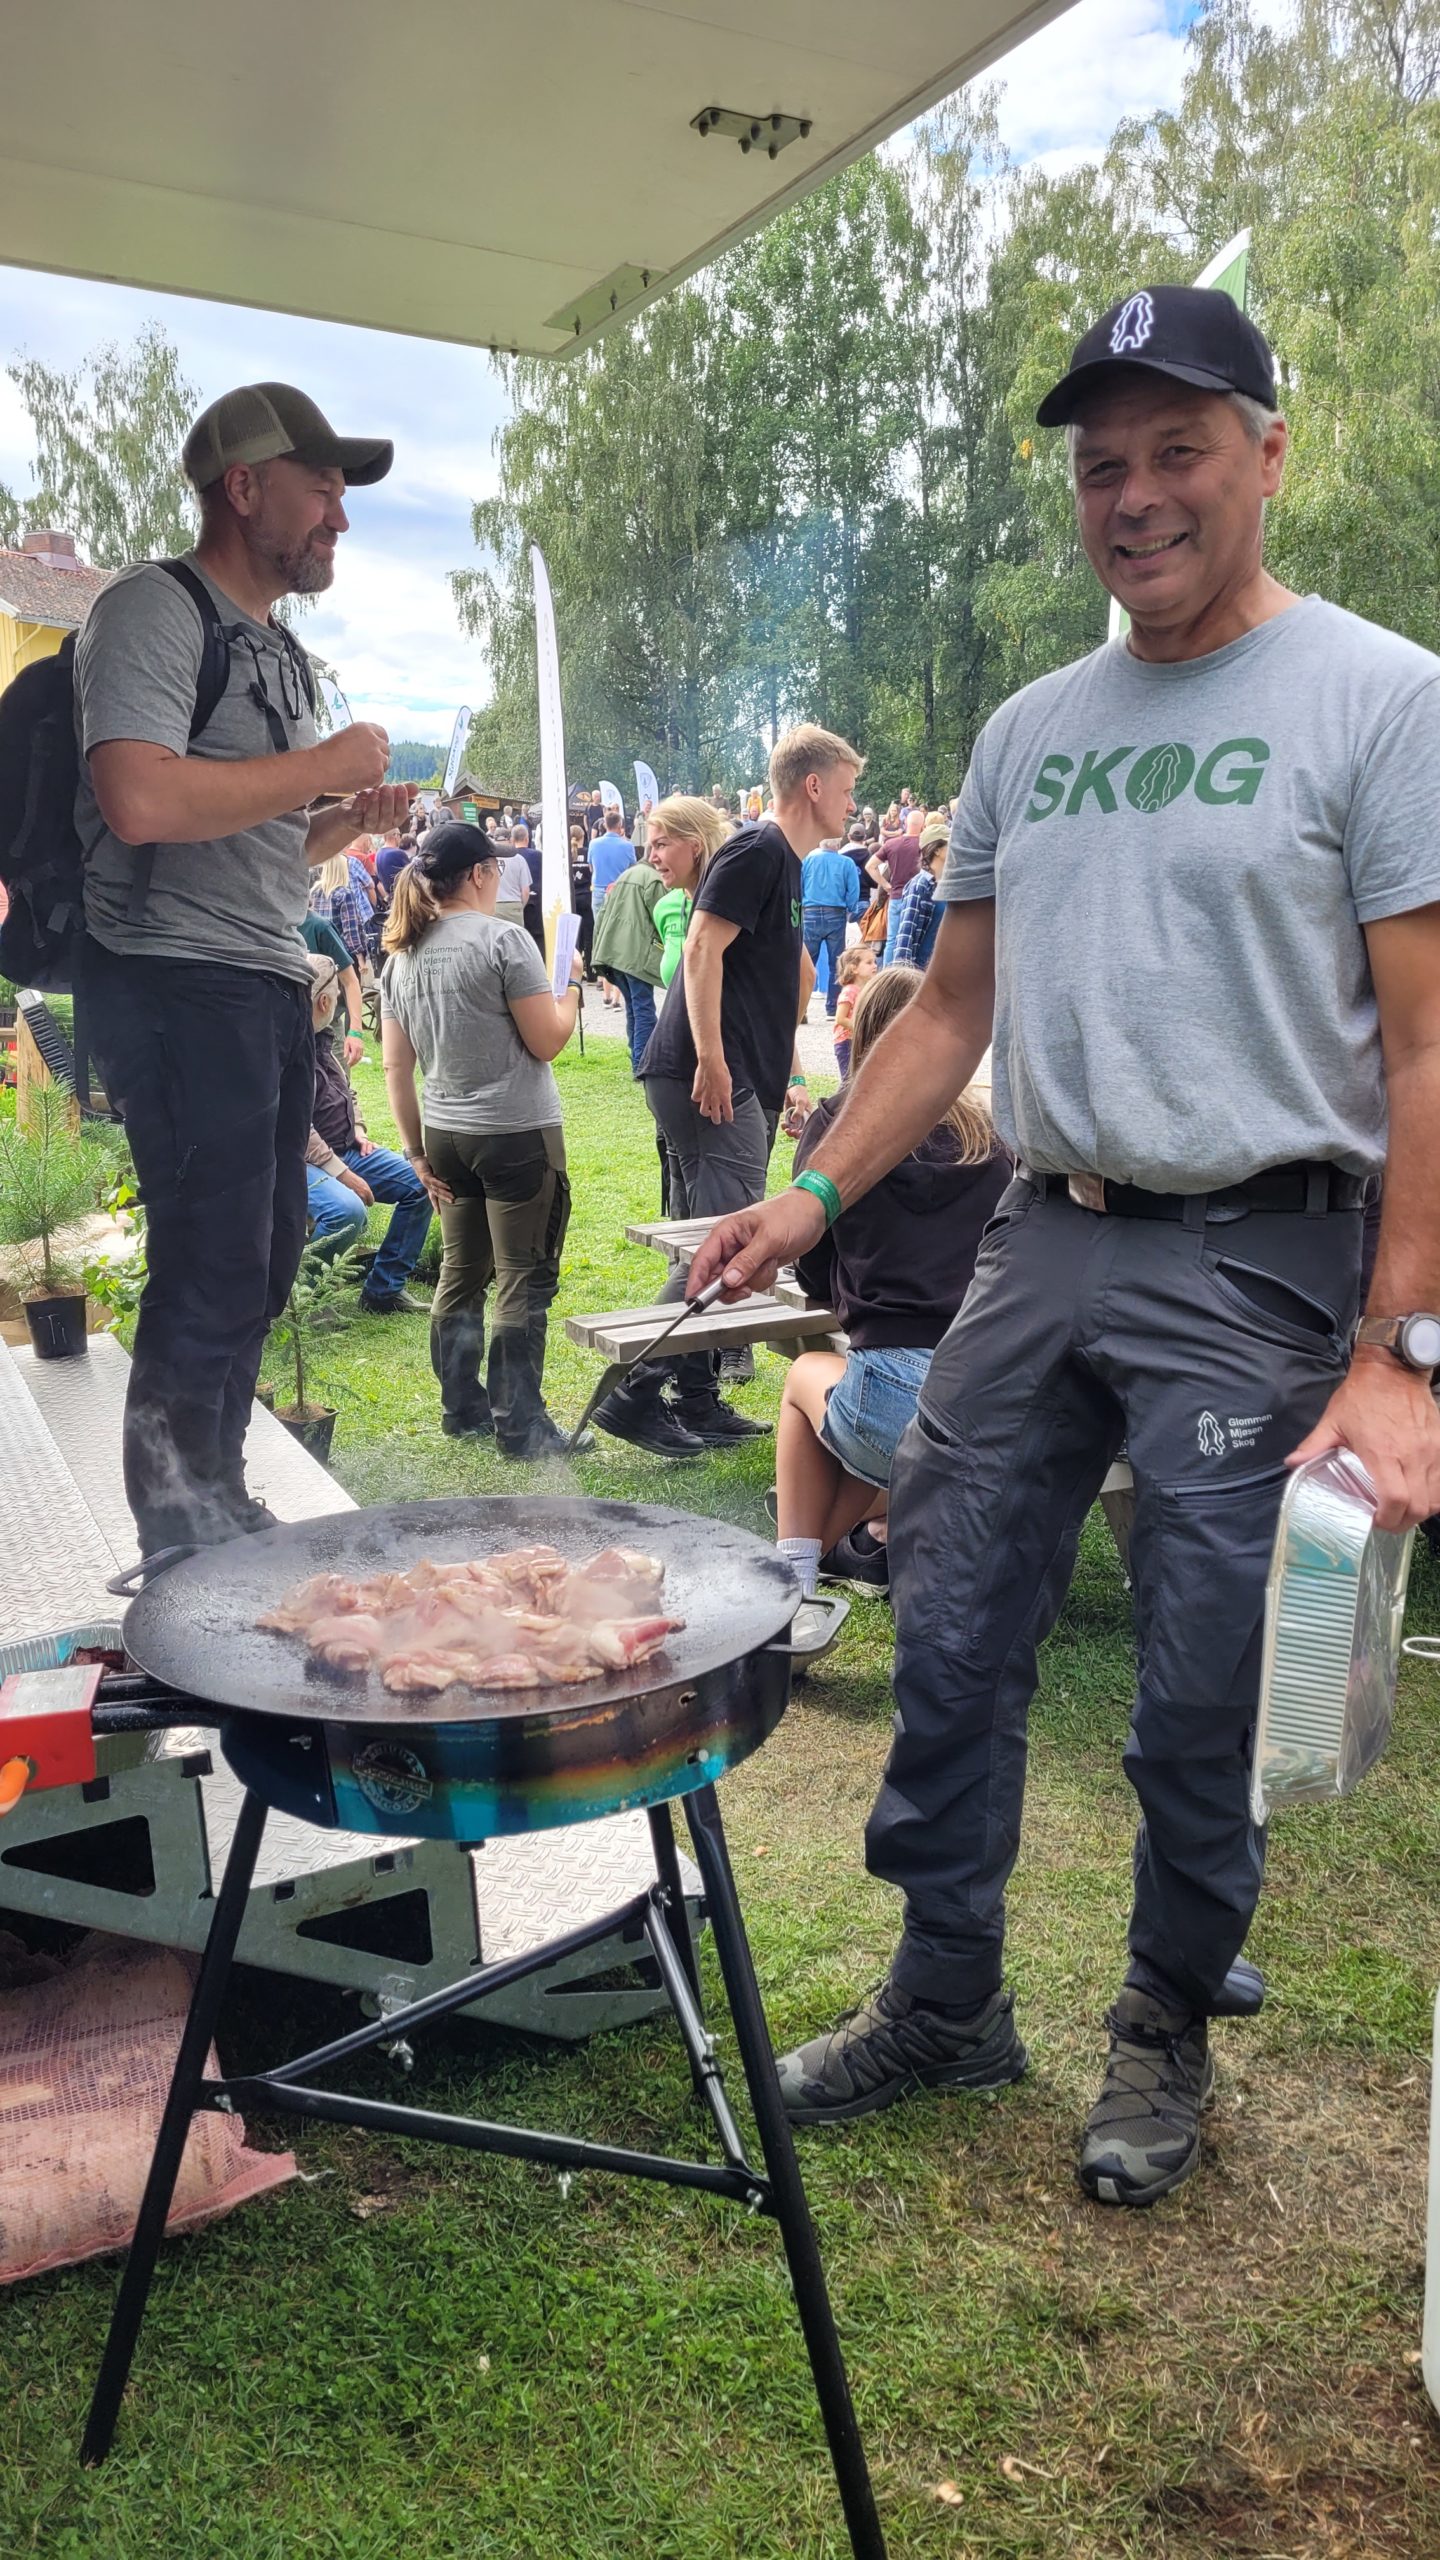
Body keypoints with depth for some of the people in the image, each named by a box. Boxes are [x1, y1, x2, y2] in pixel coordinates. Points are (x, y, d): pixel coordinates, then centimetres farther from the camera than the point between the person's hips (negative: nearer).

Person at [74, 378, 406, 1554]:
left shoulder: (279, 648, 22)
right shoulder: (155, 609, -8)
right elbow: (142, 802, -25)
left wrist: (348, 822, 10)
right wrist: (329, 765, -15)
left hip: (272, 985, 10)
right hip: (179, 981, -9)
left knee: (265, 1264, 12)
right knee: (213, 1274, -9)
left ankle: (220, 1506, 25)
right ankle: (184, 1548, 3)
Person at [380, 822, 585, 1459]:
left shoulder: (403, 954, 7)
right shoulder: (504, 940, -13)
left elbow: (395, 1064, 8)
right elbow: (546, 1042, -12)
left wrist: (416, 1150, 13)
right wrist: (569, 987, 7)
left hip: (446, 1134, 7)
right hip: (518, 1135, -7)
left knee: (460, 1275, 16)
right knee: (523, 1281, 0)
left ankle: (462, 1409, 24)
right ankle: (519, 1425, 3)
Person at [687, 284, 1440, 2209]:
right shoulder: (1031, 731, 13)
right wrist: (811, 1201, 6)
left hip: (1253, 1263, -5)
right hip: (1041, 1239, 6)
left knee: (1203, 1706, 5)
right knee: (951, 1645, 9)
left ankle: (1169, 2033, 30)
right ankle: (947, 2003, 30)